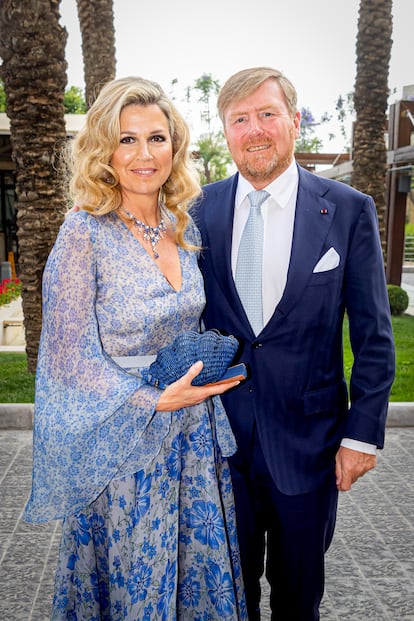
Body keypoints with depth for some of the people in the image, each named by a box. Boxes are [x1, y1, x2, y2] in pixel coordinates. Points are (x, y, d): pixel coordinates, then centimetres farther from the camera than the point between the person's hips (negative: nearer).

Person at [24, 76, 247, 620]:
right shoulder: (86, 232, -14)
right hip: (123, 439, -5)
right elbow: (70, 358, -15)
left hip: (194, 432, 5)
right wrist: (155, 402, -24)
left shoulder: (185, 229, 3)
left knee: (202, 568, 19)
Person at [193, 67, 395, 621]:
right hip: (221, 432, 2)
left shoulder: (349, 210, -7)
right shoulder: (203, 210, -1)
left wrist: (363, 432, -6)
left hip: (307, 436, -1)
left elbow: (373, 336, -4)